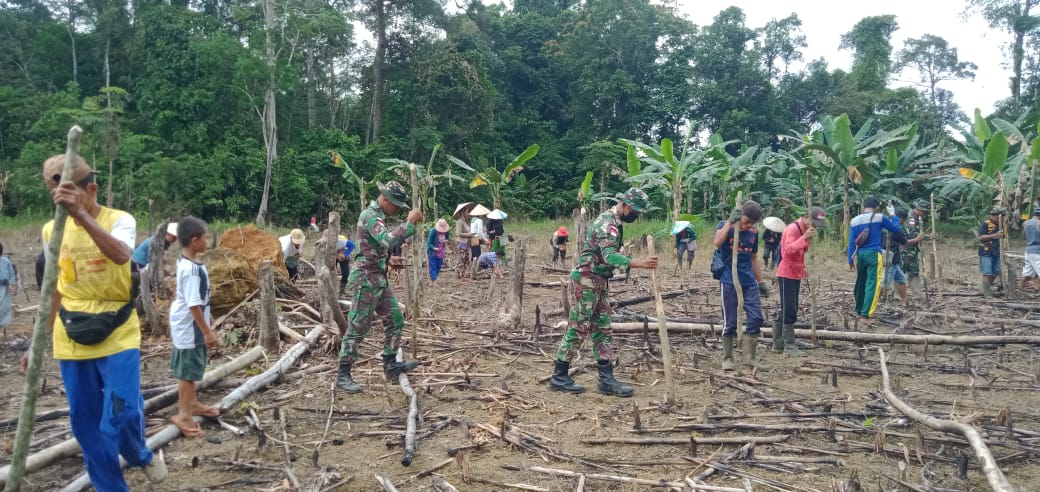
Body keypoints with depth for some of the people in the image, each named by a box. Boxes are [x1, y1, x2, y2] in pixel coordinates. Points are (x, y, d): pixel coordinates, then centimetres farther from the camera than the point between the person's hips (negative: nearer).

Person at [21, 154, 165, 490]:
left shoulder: (120, 220, -9)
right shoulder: (53, 229, 4)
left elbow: (121, 255, -33)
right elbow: (55, 290, 13)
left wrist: (82, 214, -44)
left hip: (117, 335, -4)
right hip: (71, 340, 5)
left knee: (122, 414, -8)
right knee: (85, 423, 10)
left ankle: (142, 456, 26)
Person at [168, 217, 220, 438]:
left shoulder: (186, 262, 5)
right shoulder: (191, 269, -26)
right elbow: (193, 304, -26)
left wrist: (207, 317, 27)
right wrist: (207, 331, -23)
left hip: (189, 324, 10)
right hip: (189, 326, -10)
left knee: (191, 367, 21)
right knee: (187, 369, -1)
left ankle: (191, 403, 35)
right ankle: (183, 415, 8)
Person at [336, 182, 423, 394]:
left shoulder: (378, 216, 16)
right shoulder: (370, 215, -16)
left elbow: (390, 243, 21)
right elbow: (387, 240, -32)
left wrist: (409, 225, 9)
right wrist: (409, 223, -26)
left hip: (379, 280, 10)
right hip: (366, 280, -10)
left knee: (395, 320, 12)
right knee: (357, 328, -4)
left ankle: (391, 365, 21)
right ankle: (343, 375, 3)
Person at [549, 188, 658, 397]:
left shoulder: (612, 221, 14)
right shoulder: (608, 224, -18)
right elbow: (610, 256, -34)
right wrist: (639, 263, -45)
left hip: (597, 282, 10)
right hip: (587, 280, -10)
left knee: (603, 330, 9)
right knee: (578, 328, -4)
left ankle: (606, 379, 11)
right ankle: (559, 377, 5)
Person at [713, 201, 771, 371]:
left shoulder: (753, 233, 9)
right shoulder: (725, 226, -5)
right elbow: (717, 242, -28)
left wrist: (761, 281, 18)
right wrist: (730, 221, -25)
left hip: (749, 282, 5)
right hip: (729, 282, -5)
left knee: (756, 318, 2)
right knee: (730, 322, 0)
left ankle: (750, 356, 16)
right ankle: (727, 358, 13)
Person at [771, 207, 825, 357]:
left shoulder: (805, 230, 12)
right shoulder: (792, 229, -17)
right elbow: (788, 249, -31)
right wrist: (805, 237, -38)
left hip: (796, 274, 9)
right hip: (786, 274, -9)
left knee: (786, 310, 12)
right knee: (790, 311, -10)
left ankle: (779, 344, 20)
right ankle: (789, 346, -7)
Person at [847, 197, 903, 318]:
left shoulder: (854, 220, 7)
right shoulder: (880, 217, -2)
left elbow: (851, 243, 6)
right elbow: (897, 230, 10)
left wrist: (850, 261, 10)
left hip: (860, 255, 5)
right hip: (874, 254, -5)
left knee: (861, 282, 16)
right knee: (873, 283, -4)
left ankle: (859, 310, 24)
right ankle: (866, 312, -11)